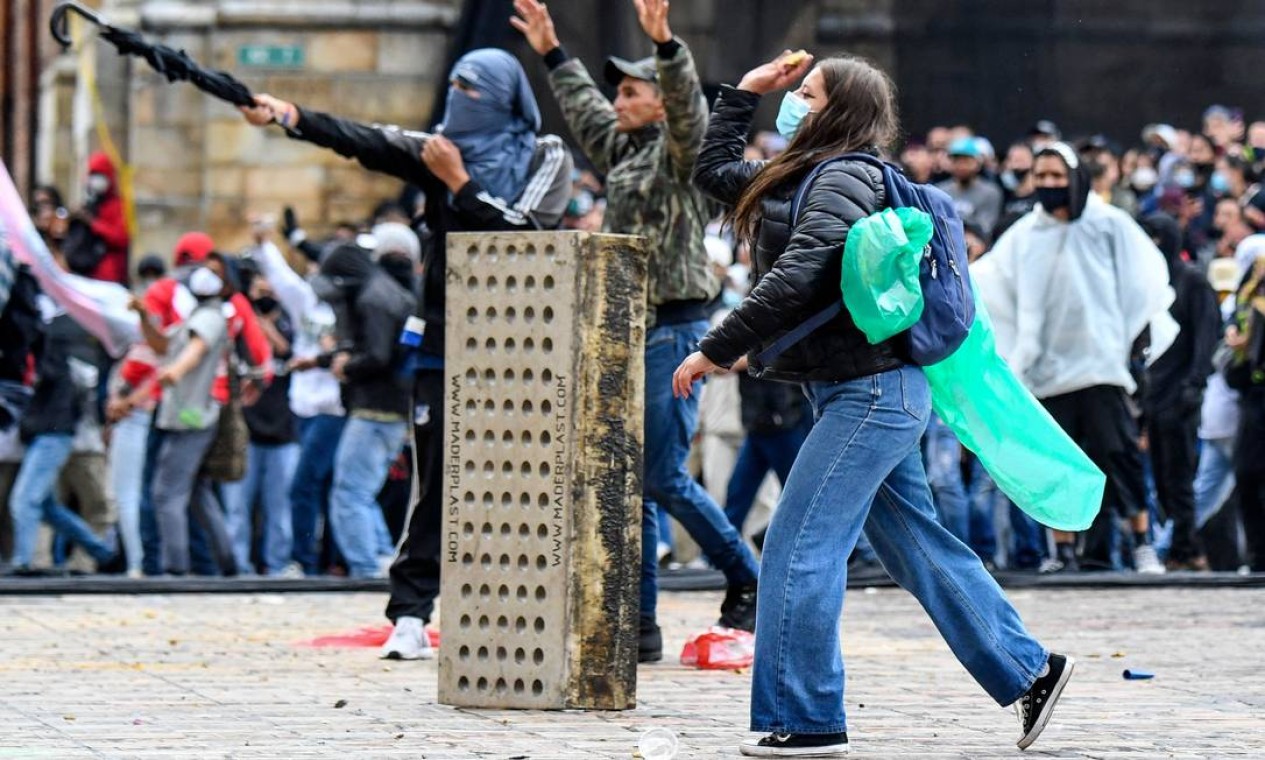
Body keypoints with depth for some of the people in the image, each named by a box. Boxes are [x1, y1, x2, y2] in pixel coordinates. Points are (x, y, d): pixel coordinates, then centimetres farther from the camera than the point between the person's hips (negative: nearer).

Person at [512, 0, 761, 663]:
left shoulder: (678, 151, -5)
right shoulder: (625, 152, 18)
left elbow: (687, 108, -25)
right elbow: (585, 110, 35)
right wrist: (552, 55, 39)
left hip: (671, 329, -9)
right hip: (627, 331, 9)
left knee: (663, 477, -10)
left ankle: (747, 582, 7)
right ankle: (639, 625, 6)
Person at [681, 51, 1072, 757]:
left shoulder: (846, 178, -13)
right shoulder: (796, 177, 16)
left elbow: (793, 281, -24)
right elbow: (715, 171, 32)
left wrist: (715, 350, -21)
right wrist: (744, 93, 23)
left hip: (872, 390, -10)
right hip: (858, 393, 10)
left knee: (800, 545, -10)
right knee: (916, 544, 13)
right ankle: (1031, 669, 18)